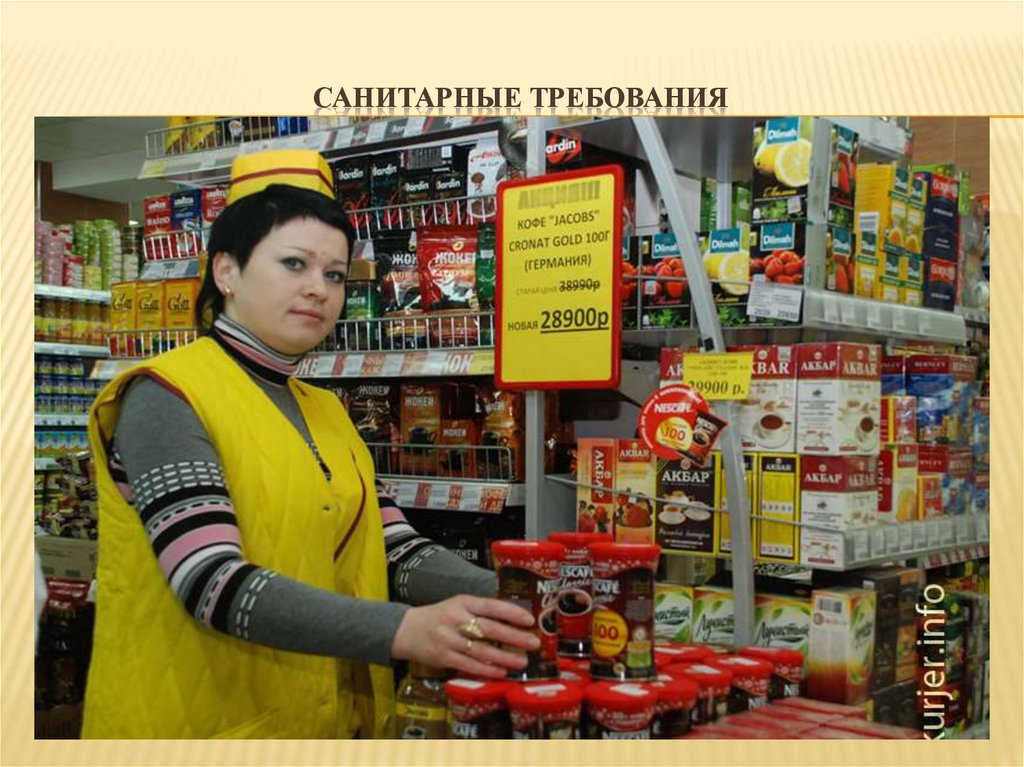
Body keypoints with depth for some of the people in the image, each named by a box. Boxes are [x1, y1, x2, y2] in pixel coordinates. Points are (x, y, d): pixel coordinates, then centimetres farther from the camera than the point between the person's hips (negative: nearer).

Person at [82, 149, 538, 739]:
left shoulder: (328, 413, 9)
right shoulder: (166, 398, -12)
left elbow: (400, 554, 1)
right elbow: (214, 584, -24)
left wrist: (512, 601, -17)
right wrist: (402, 630, -35)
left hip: (333, 721, 7)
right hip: (205, 722, -7)